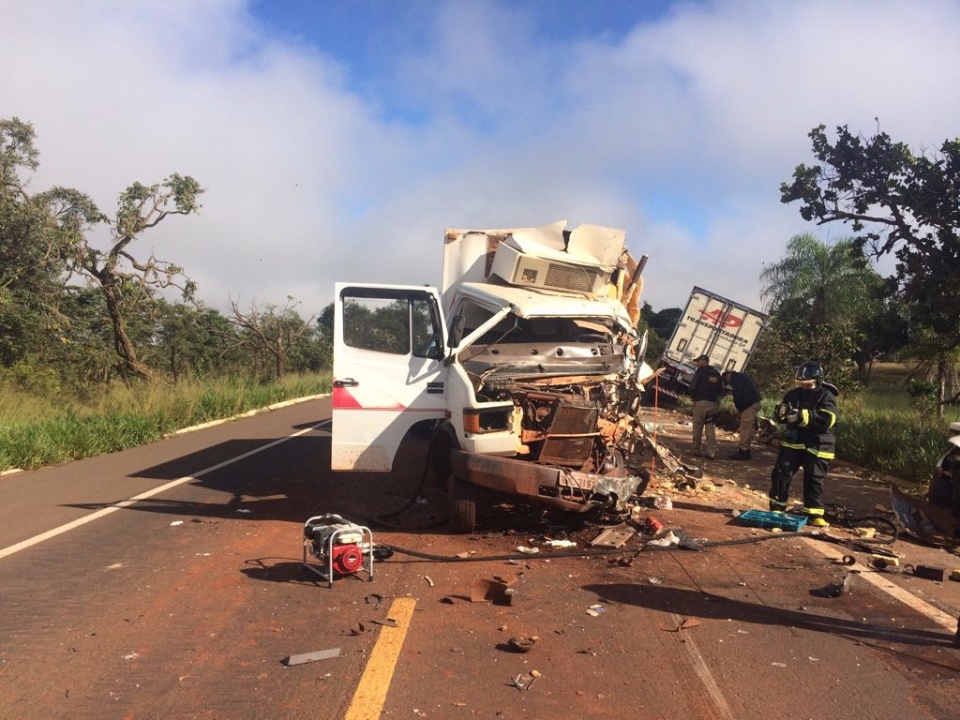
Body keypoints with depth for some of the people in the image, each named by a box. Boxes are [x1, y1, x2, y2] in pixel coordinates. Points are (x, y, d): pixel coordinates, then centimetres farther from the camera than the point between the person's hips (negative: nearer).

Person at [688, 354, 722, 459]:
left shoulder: (700, 372, -6)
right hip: (712, 403, 5)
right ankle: (711, 452, -1)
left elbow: (693, 386, -11)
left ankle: (696, 450, 6)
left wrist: (693, 397, 3)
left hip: (700, 402, -5)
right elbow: (720, 389, 14)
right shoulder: (716, 374, 13)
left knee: (697, 427, 3)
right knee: (710, 428, 5)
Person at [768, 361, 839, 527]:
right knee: (781, 473, 0)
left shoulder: (826, 397, -9)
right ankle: (777, 507, 13)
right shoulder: (793, 394, 5)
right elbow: (781, 417, 9)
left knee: (814, 480, 3)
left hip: (817, 447, -4)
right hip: (793, 442, 4)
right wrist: (782, 412, -16)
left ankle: (815, 514, 13)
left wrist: (801, 416, -32)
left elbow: (826, 420, -25)